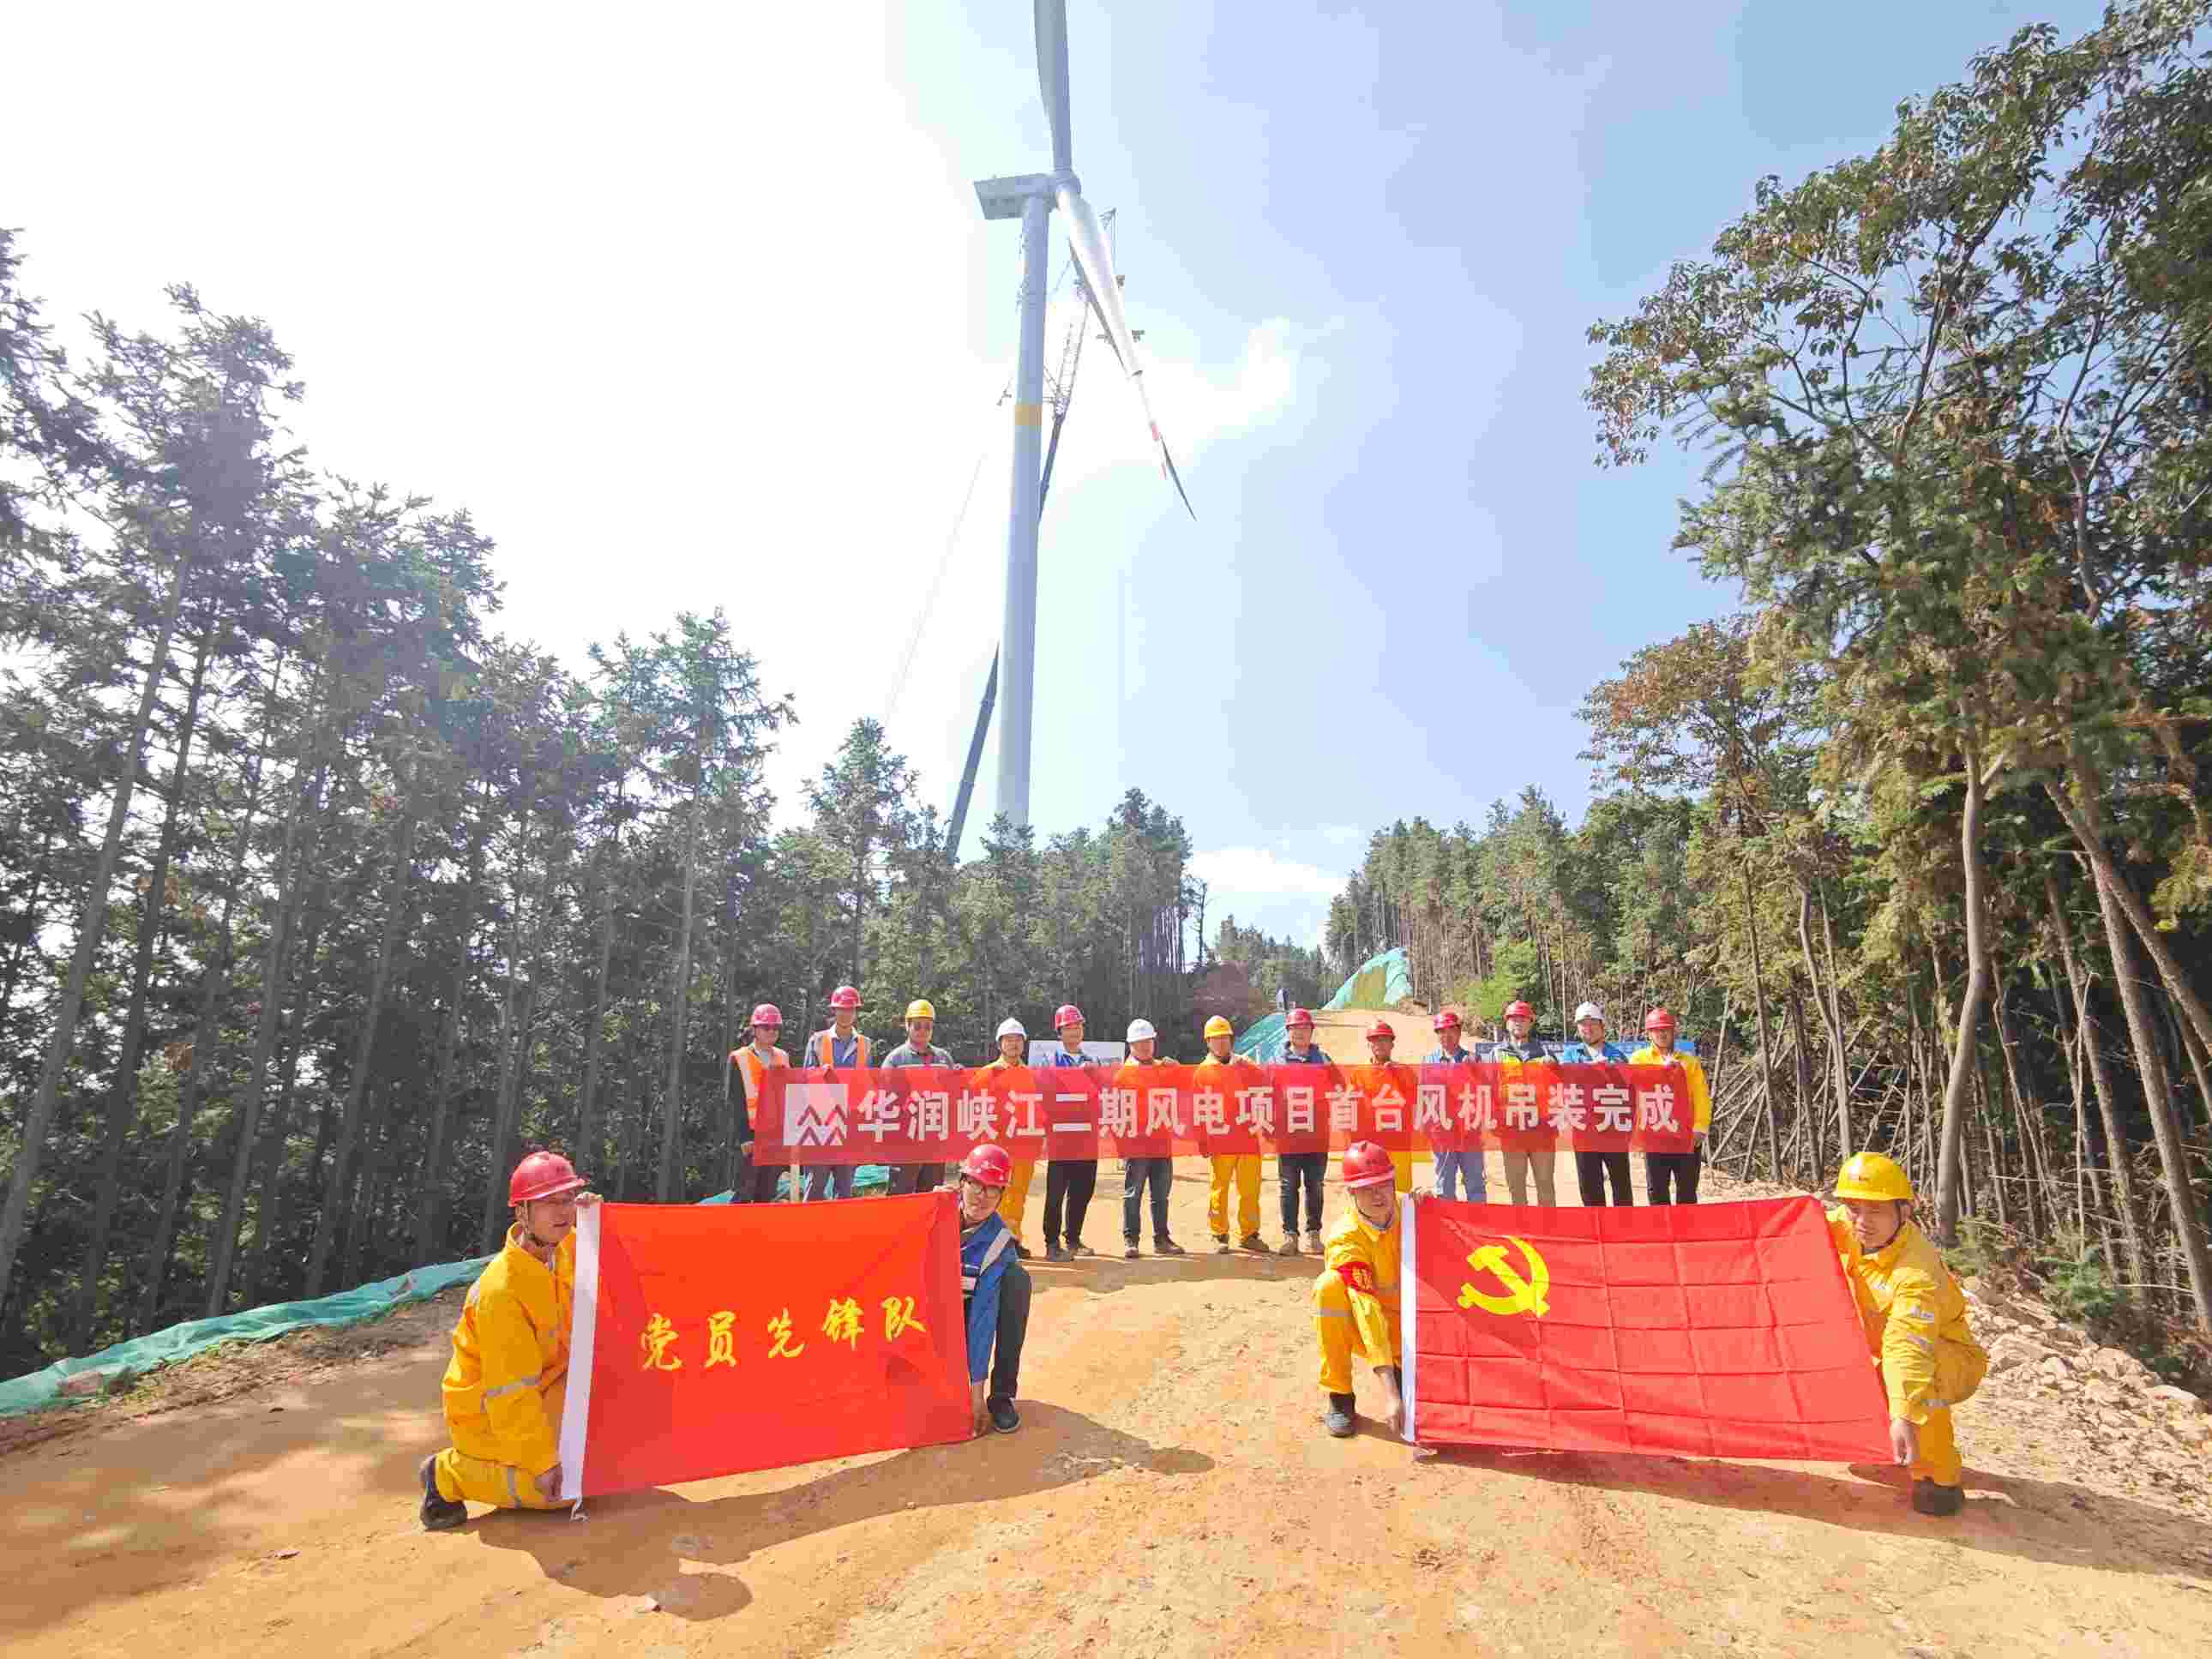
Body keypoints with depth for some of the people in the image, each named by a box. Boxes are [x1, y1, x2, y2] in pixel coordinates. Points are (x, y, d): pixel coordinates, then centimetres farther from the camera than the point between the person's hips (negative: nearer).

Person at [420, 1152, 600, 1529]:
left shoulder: (562, 1246, -10)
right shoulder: (502, 1291, -31)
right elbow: (511, 1394, -27)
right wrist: (542, 1463, -22)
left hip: (538, 1388, 7)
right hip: (486, 1412, -7)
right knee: (568, 1485, -14)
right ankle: (448, 1474, 3)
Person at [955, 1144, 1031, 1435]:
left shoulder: (998, 1241, -23)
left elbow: (983, 1317, -26)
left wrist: (977, 1387, -31)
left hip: (971, 1307, -1)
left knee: (1017, 1278, -28)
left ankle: (1001, 1395, -18)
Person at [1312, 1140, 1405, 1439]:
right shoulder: (1346, 1239, -26)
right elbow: (1367, 1312, -34)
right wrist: (1389, 1392, -40)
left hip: (1408, 1324, 2)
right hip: (1362, 1329, -2)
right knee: (1329, 1285, -34)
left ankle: (1404, 1369, 11)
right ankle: (1340, 1399, -18)